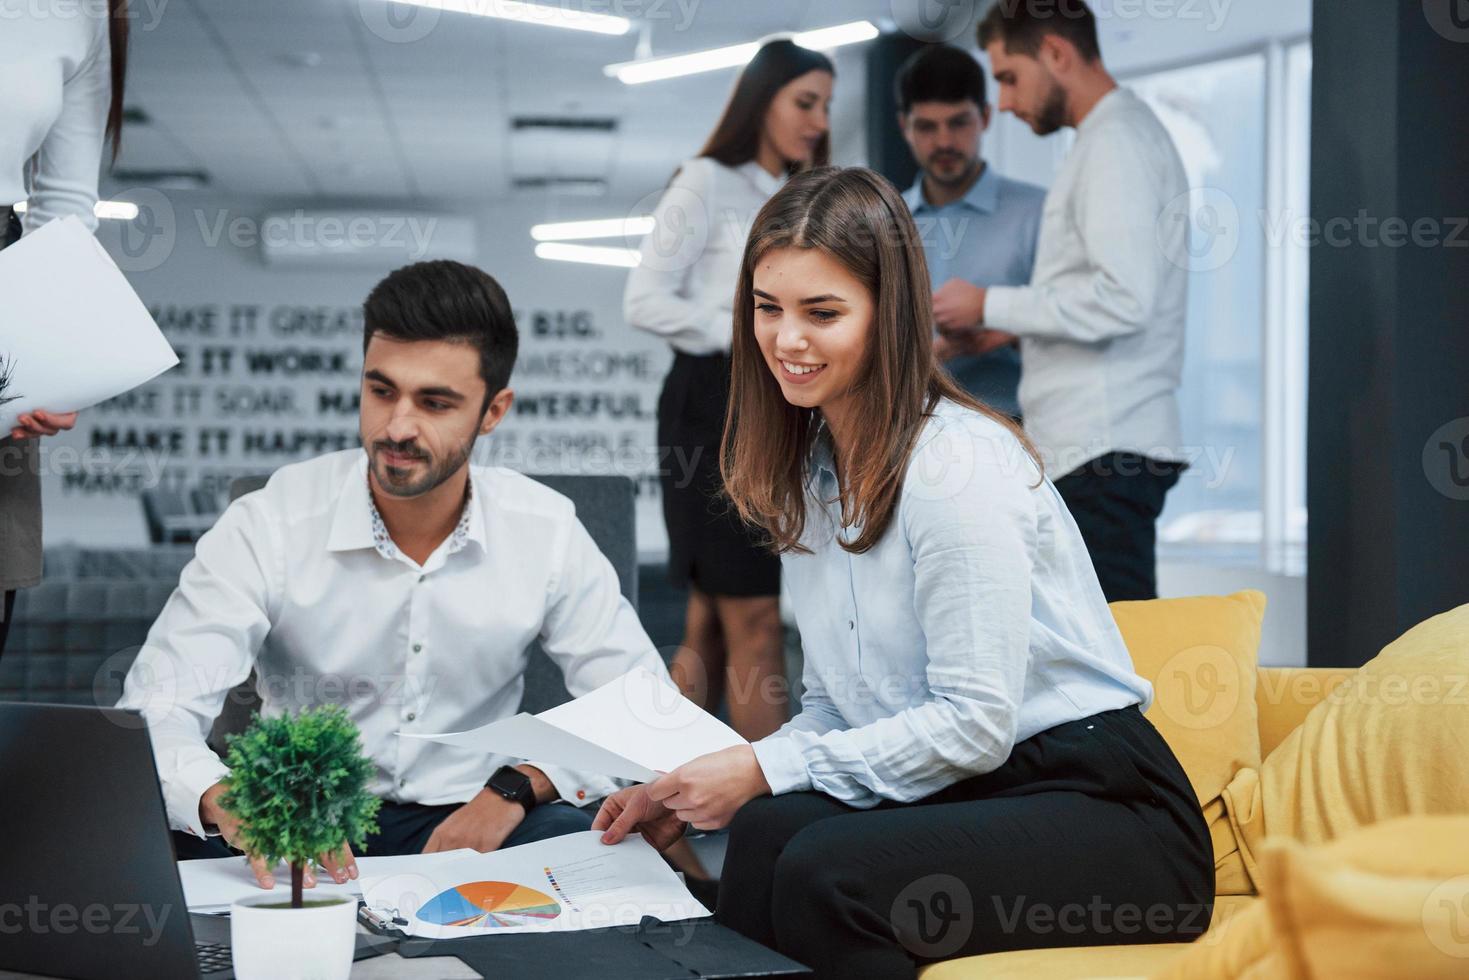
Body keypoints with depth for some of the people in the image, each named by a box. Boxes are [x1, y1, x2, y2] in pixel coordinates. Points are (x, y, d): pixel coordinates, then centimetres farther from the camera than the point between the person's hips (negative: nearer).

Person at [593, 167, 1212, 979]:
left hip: (1102, 809, -6)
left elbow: (975, 724, -18)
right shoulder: (811, 471, 11)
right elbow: (836, 709, 13)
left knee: (825, 872, -33)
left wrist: (766, 771, -16)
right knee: (765, 836, -26)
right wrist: (692, 789, -1)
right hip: (956, 800, 7)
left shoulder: (954, 465, -15)